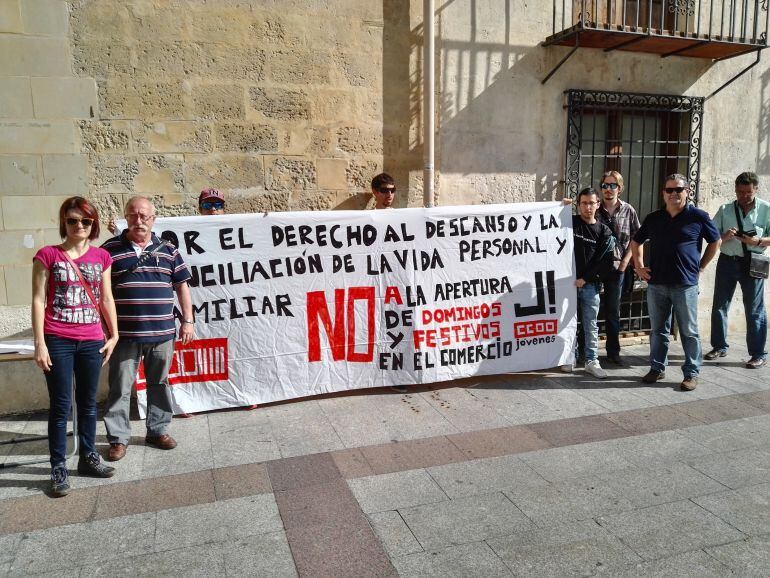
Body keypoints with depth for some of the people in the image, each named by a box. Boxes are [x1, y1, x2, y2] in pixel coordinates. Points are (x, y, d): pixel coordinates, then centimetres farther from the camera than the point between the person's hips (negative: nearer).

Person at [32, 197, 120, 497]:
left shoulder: (101, 257, 7)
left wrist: (114, 335, 10)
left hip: (92, 341, 3)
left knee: (88, 403, 13)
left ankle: (88, 457, 26)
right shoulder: (47, 255, -2)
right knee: (61, 406, 3)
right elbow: (38, 300, -4)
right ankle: (59, 468, 14)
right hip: (57, 342, -3)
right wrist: (40, 343, -8)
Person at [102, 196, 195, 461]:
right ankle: (118, 437, 17)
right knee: (120, 387, 4)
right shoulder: (110, 249, 1)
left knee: (159, 384, 13)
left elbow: (182, 285, 9)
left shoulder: (168, 250, 7)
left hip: (162, 333, 2)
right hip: (124, 334, -2)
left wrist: (187, 321, 4)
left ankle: (158, 430, 27)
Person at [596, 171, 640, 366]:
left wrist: (625, 261, -1)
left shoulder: (628, 211, 4)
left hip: (616, 267, 1)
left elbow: (635, 239, 8)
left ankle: (613, 351, 20)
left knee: (613, 311, 9)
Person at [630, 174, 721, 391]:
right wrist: (639, 266, 10)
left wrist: (700, 267, 5)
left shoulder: (698, 217, -1)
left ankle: (691, 373, 13)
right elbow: (636, 242, 20)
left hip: (685, 285, -3)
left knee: (689, 332, 4)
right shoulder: (653, 218, 8)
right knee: (658, 330, 12)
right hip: (656, 284, 3)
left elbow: (715, 242, 10)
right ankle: (657, 368, 23)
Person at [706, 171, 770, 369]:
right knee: (719, 306, 8)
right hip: (727, 262, 3)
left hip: (752, 264, -3)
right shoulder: (725, 210, 5)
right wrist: (724, 237, -16)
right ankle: (719, 347, 23)